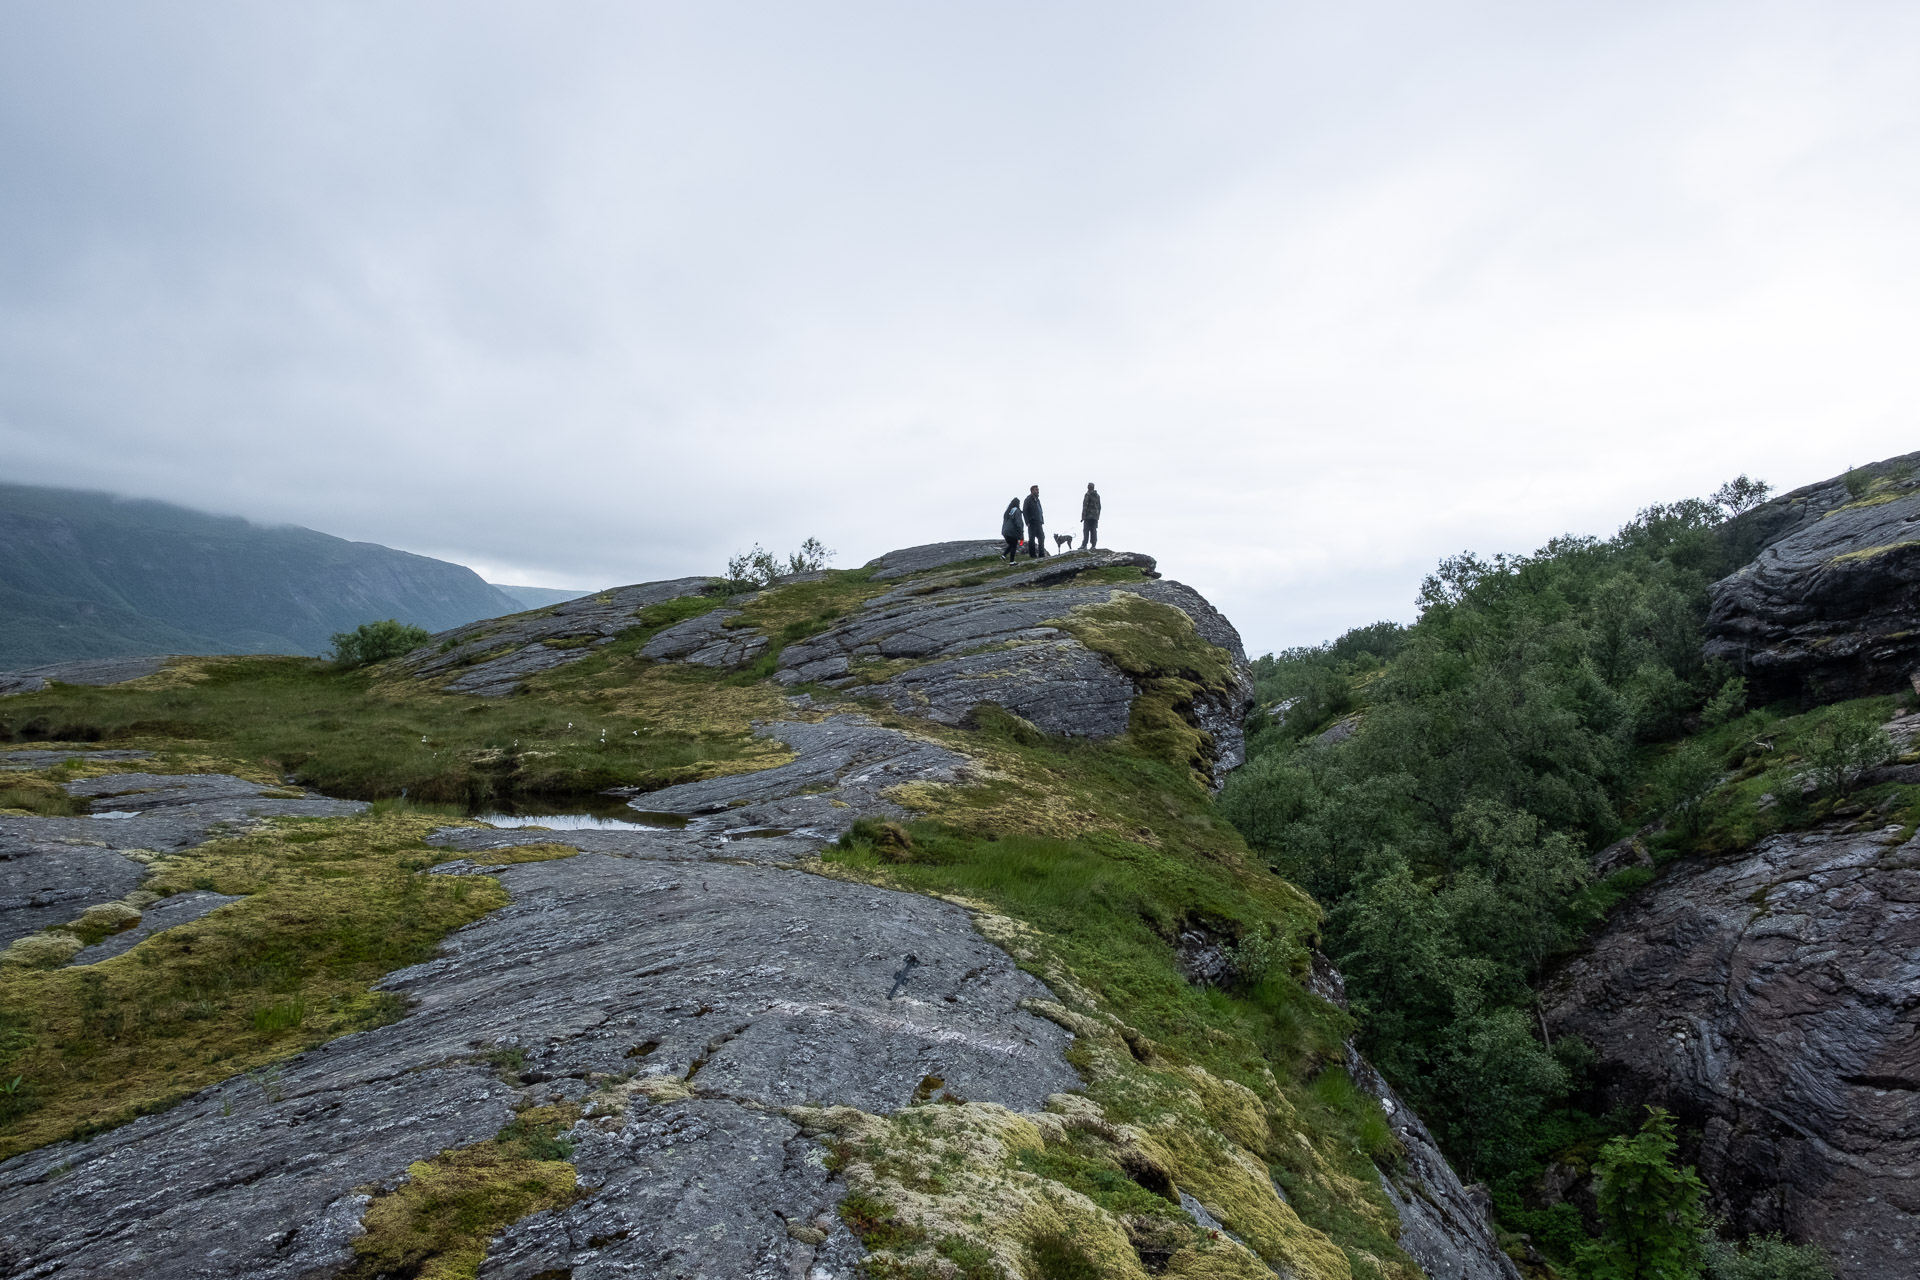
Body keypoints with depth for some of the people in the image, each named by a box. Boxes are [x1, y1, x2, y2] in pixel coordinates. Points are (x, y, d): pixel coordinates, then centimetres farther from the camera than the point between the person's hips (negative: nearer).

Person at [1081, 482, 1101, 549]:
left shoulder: (1088, 494, -6)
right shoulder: (1097, 495, 14)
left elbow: (1085, 506, -13)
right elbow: (1099, 507, 17)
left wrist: (1083, 516, -13)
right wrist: (1098, 516, 23)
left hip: (1088, 516, -6)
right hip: (1095, 516, 6)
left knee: (1086, 530, -6)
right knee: (1094, 530, 4)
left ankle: (1084, 545, -13)